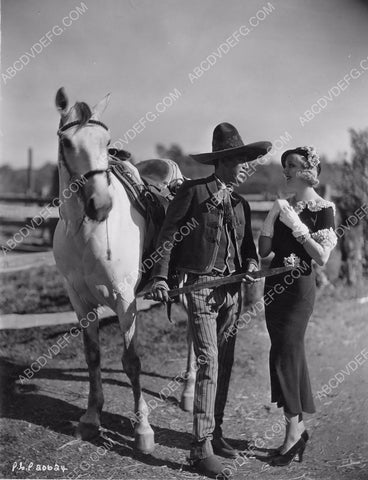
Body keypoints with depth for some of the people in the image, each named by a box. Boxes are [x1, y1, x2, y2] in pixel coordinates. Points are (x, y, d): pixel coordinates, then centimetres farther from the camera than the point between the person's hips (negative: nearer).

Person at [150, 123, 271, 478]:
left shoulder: (240, 203, 13)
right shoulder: (193, 192, -6)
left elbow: (247, 242, 18)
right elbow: (167, 235, -6)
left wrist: (251, 264, -4)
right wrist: (160, 277, -14)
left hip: (232, 288, 6)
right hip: (201, 286, -6)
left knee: (225, 364, 11)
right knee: (208, 363, -10)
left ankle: (214, 432, 25)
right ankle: (201, 448, -3)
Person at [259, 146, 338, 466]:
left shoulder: (323, 209, -6)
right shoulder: (282, 206, 10)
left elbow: (322, 257, -14)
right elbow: (263, 250, 8)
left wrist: (296, 225, -16)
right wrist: (273, 219, -6)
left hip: (299, 286, -6)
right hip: (275, 283, 6)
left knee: (284, 355, -9)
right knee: (291, 354, 10)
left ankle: (293, 432, 3)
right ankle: (298, 427, 20)